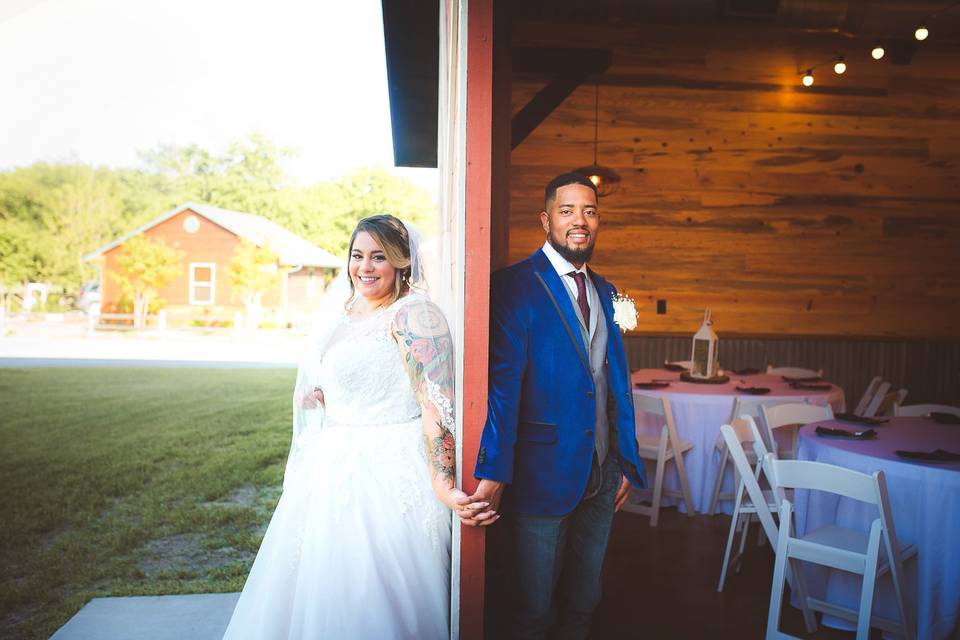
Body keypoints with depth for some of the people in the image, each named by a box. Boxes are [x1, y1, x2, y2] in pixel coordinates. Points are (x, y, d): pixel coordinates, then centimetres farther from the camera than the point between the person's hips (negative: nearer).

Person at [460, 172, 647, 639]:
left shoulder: (604, 291, 11)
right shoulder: (516, 286, -11)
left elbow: (617, 381, 13)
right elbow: (502, 384, -18)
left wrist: (627, 462, 12)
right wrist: (493, 474, -24)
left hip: (601, 476, 6)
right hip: (543, 474, -6)